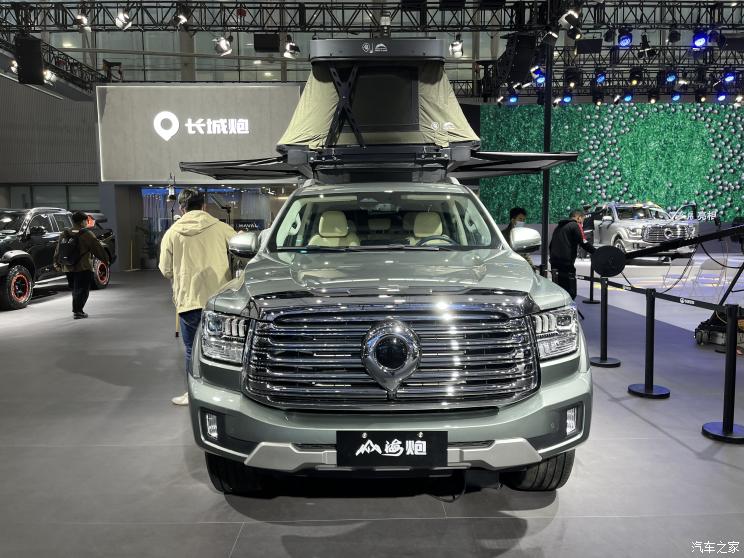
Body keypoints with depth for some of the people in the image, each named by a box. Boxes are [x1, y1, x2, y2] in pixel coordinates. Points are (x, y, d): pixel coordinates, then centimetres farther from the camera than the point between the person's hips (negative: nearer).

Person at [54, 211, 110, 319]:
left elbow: (58, 250, 14)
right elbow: (98, 248, -7)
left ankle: (77, 309, 23)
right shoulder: (87, 235, -12)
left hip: (68, 268, 6)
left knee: (75, 290, 18)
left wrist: (57, 262, 26)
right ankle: (77, 311, -10)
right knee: (82, 290, -2)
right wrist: (106, 259, 6)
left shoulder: (64, 234, 7)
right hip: (83, 268, -6)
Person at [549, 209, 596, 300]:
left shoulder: (559, 226, 23)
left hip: (555, 263, 9)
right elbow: (584, 243, -12)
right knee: (570, 294, -8)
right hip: (566, 264, -9)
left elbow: (551, 245, 27)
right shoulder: (575, 226, -2)